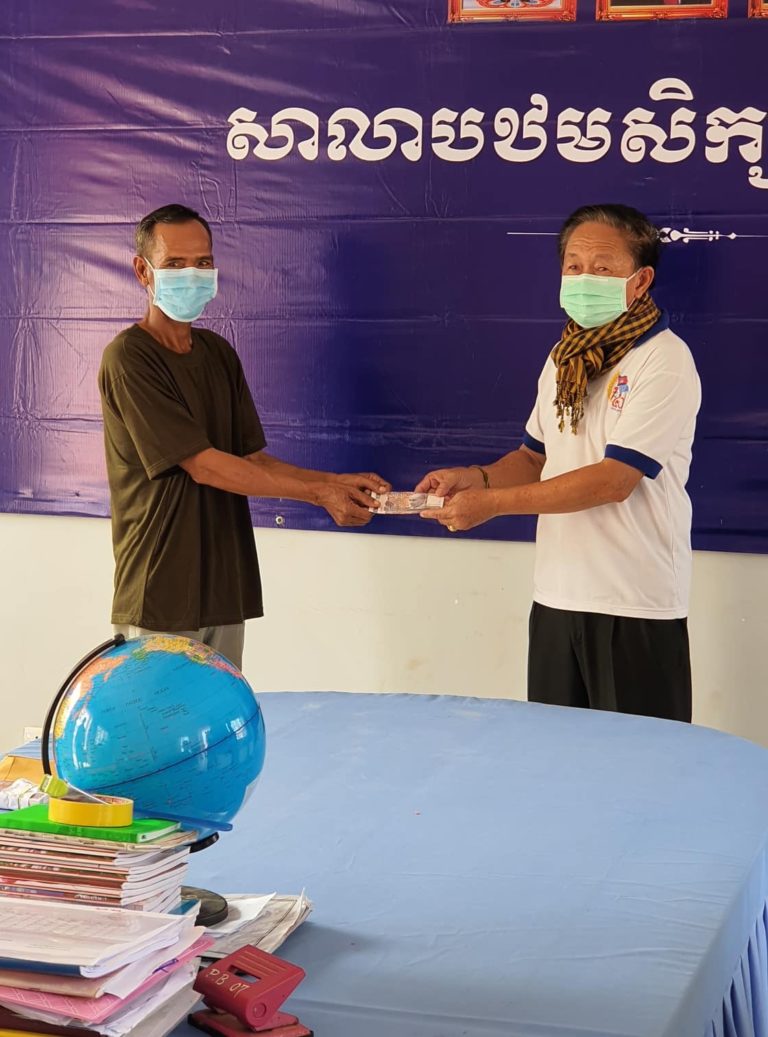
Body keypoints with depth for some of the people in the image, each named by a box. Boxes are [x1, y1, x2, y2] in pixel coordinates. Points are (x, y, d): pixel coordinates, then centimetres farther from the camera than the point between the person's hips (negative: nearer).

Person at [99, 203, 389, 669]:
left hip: (225, 590, 7)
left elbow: (253, 460, 9)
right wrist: (319, 492, -17)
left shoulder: (218, 352, 12)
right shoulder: (129, 358, -12)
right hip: (162, 595, -7)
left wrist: (339, 482, -6)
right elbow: (203, 466, -16)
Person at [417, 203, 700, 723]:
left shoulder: (665, 362, -12)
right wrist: (477, 478, -2)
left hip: (635, 607, -7)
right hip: (557, 598, 7)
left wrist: (493, 502, -18)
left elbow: (614, 479, -19)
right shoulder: (564, 359, 12)